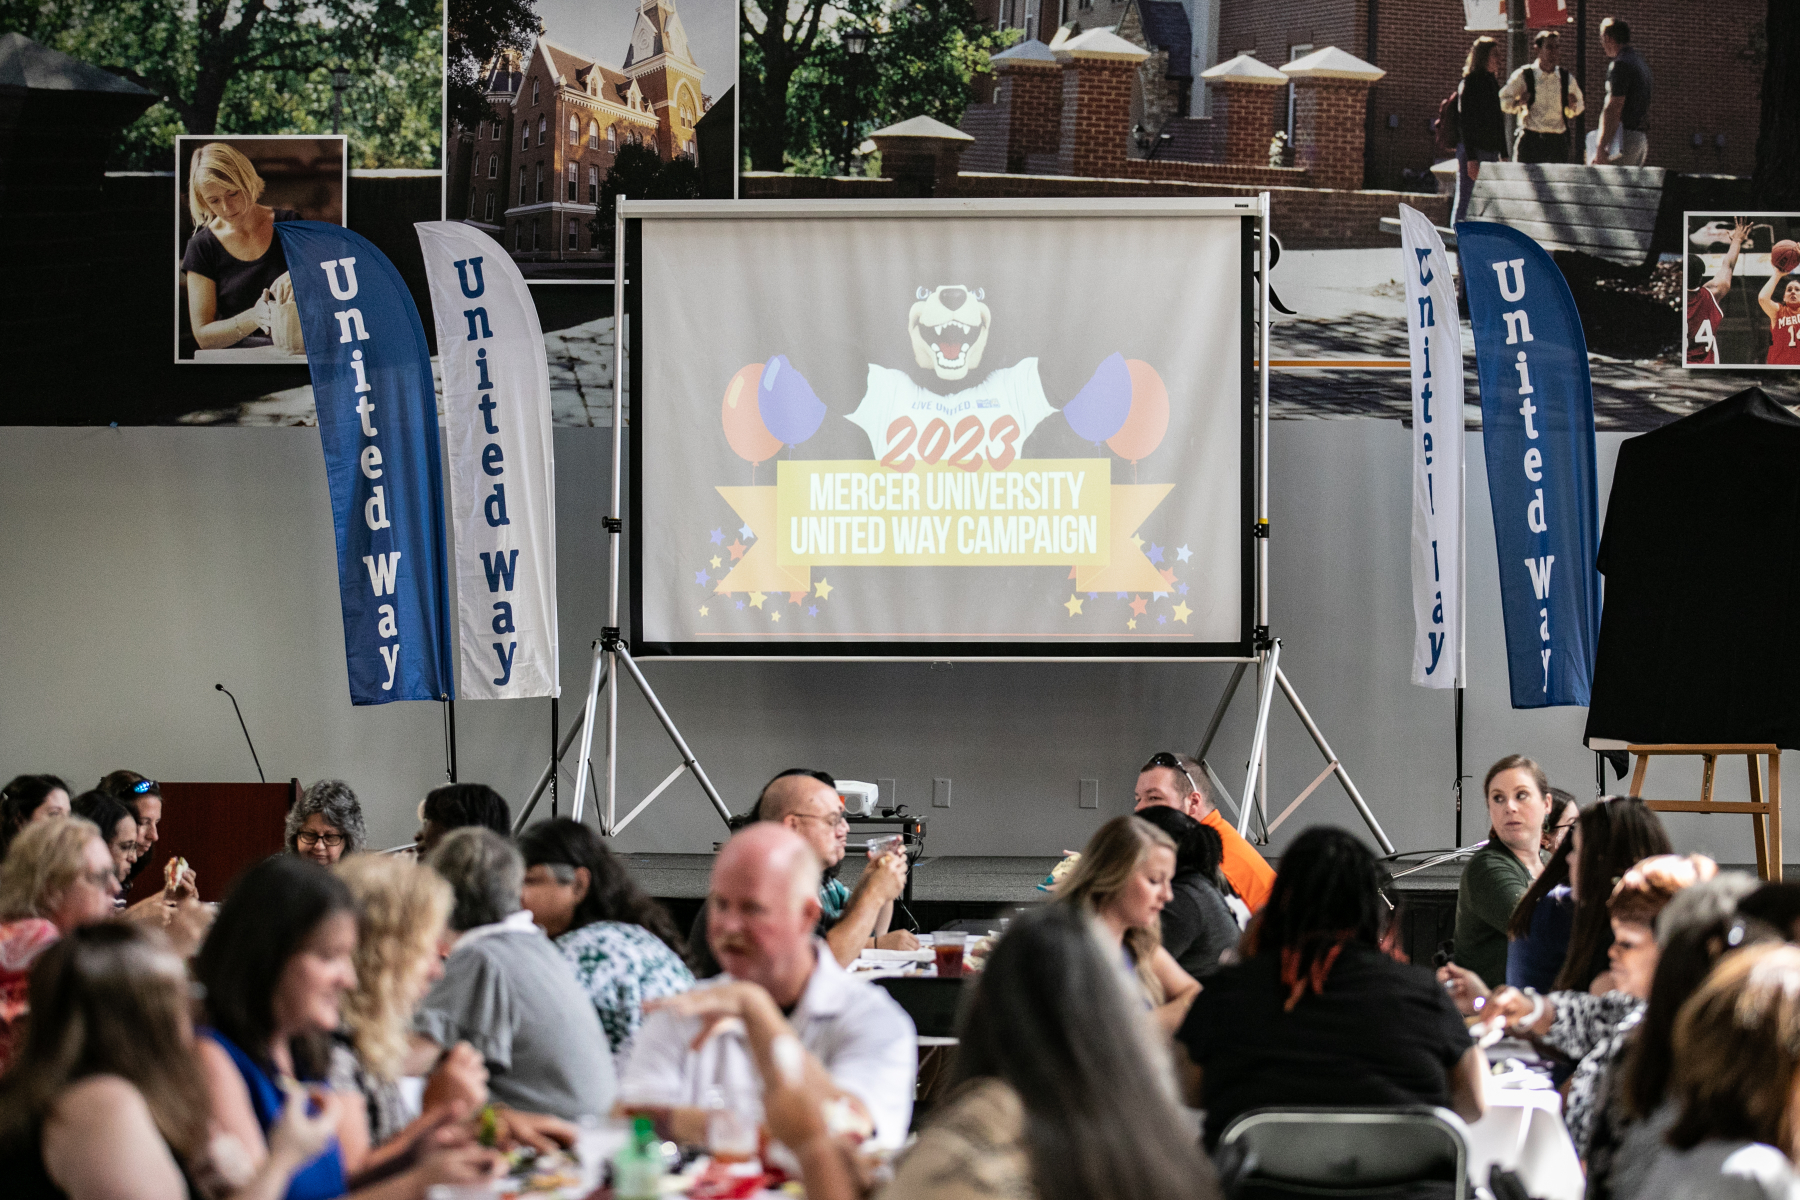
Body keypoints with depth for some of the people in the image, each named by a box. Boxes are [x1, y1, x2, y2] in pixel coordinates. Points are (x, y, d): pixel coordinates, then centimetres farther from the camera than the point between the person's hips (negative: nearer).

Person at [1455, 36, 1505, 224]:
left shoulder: (1493, 82, 15)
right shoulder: (1469, 83, -8)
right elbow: (1466, 122, -13)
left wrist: (1504, 154, 13)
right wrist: (1471, 158, -19)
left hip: (1491, 152, 8)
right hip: (1473, 150, -8)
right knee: (1466, 201, -6)